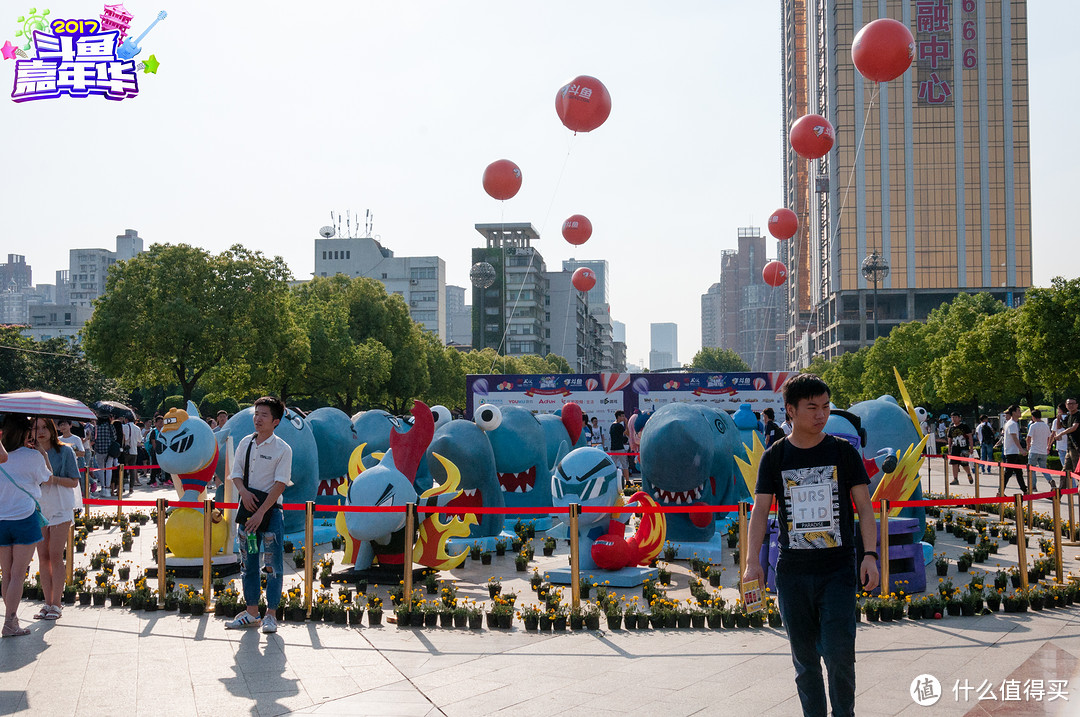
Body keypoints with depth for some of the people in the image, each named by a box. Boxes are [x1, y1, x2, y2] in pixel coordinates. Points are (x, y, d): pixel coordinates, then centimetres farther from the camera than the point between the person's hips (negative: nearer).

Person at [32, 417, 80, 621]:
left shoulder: (65, 451, -3)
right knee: (43, 556, 5)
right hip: (38, 507, 4)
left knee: (55, 556, -5)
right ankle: (47, 603, 12)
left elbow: (74, 482, -3)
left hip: (60, 508, -4)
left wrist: (54, 479, -20)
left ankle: (56, 605, 0)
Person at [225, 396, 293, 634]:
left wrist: (261, 513, -18)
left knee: (273, 564, -2)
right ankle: (251, 612, 21)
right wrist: (243, 491, -12)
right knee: (248, 562, 11)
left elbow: (280, 484, -13)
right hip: (247, 504, 5)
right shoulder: (245, 443, 7)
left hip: (270, 509, -5)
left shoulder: (282, 449, -9)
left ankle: (270, 614, 8)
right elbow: (236, 472, 10)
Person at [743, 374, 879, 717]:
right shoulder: (775, 457, 3)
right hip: (792, 573, 1)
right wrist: (752, 562, -8)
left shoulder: (843, 451, 2)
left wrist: (870, 554, -8)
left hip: (838, 570, -1)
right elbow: (760, 510, 2)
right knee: (804, 658, 8)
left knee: (838, 652, -10)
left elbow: (864, 506, 3)